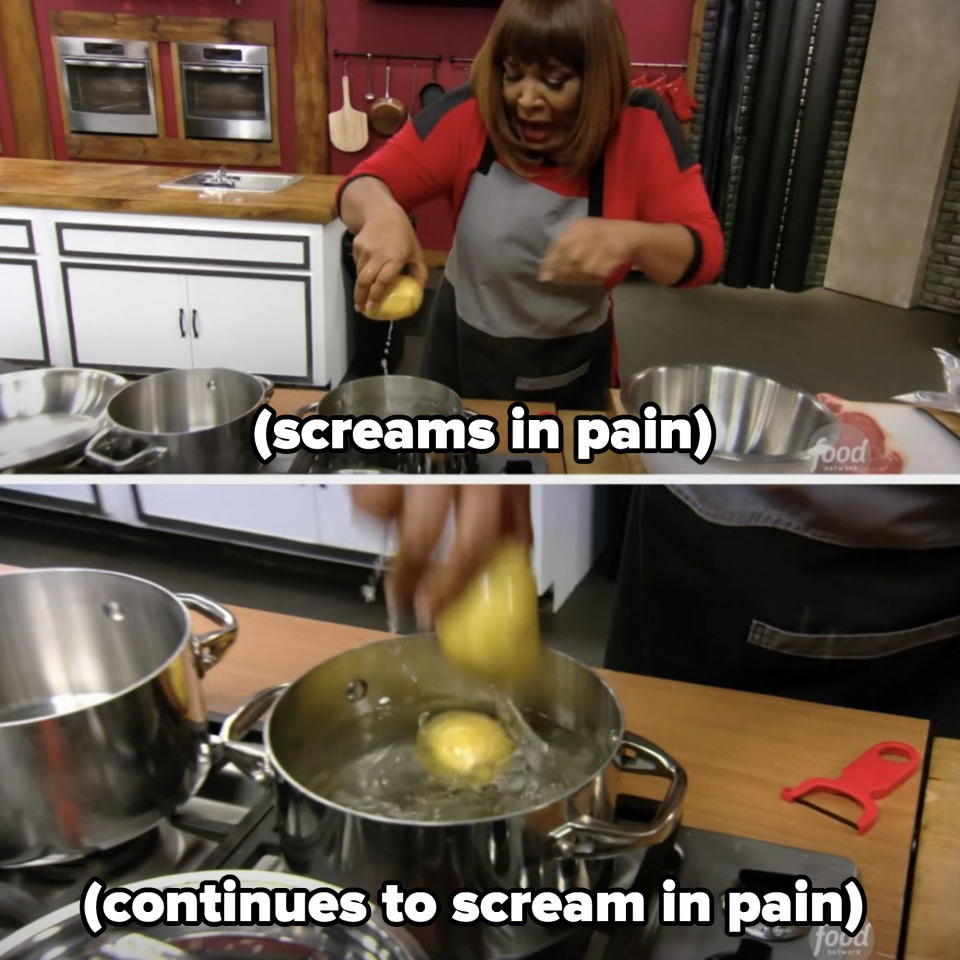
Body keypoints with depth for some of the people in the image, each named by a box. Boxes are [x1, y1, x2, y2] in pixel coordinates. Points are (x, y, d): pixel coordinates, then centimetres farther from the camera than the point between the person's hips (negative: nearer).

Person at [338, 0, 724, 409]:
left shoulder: (640, 126, -16)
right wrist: (382, 212, -39)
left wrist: (629, 237, -42)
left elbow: (704, 250, -20)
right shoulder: (470, 113, -15)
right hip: (462, 356, 1)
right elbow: (365, 185, -14)